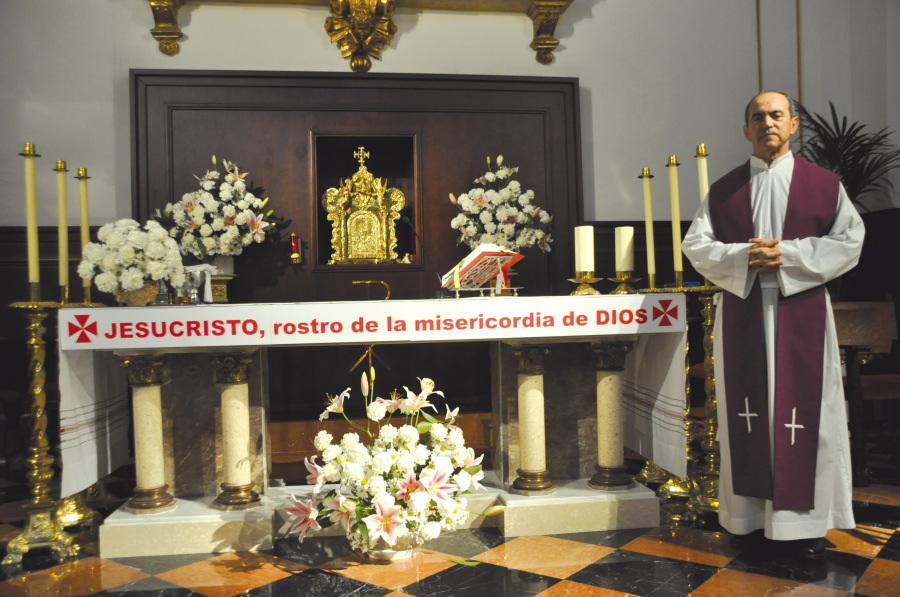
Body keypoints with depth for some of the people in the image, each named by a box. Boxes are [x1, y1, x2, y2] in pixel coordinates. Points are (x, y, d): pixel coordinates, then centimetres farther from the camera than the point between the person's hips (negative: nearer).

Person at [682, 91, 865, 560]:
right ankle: (752, 513, 14)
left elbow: (849, 240, 0)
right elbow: (696, 245, 3)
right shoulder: (723, 190, 9)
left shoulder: (823, 184, 6)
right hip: (741, 313, 1)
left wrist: (789, 254, -13)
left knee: (803, 411, 0)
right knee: (749, 409, 4)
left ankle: (805, 520, 10)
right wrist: (742, 256, -14)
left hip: (802, 313, -1)